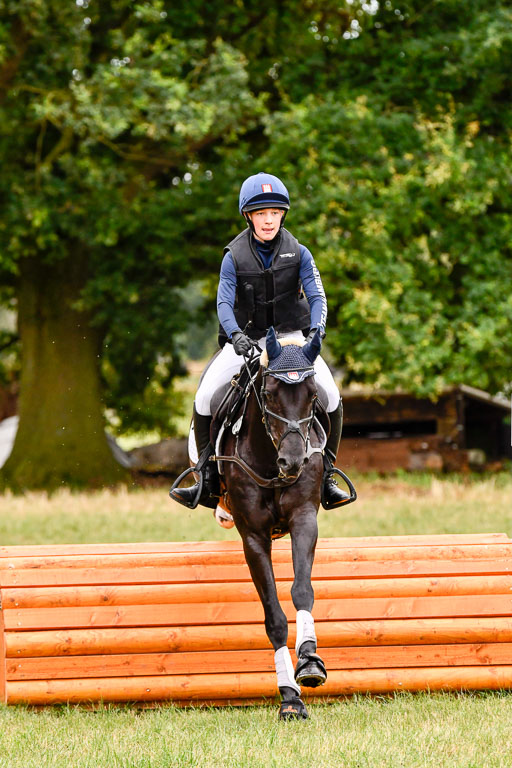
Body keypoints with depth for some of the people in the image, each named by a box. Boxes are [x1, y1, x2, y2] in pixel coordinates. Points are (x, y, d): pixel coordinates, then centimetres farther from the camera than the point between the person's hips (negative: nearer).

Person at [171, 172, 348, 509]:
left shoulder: (298, 253, -6)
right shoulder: (234, 256, -8)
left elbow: (317, 296, -11)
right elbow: (224, 302, -15)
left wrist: (316, 328, -31)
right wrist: (235, 335, -34)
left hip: (291, 335, 0)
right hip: (246, 338, 0)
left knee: (331, 397, -19)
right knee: (205, 399, -17)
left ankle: (325, 477, -4)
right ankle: (209, 482, -4)